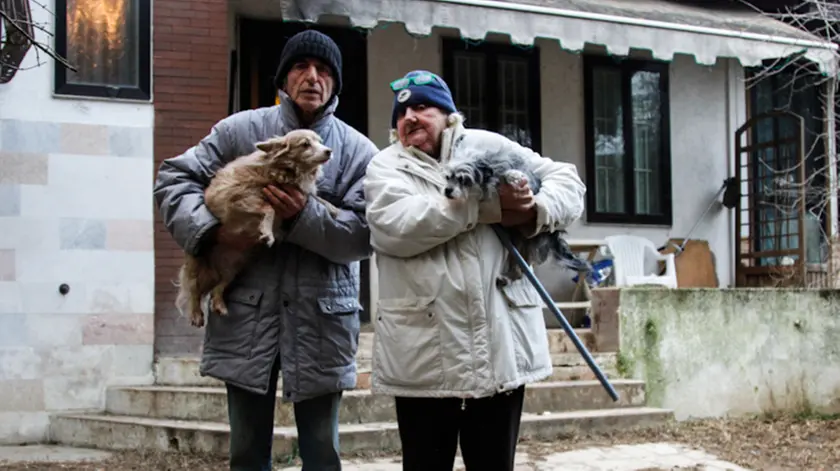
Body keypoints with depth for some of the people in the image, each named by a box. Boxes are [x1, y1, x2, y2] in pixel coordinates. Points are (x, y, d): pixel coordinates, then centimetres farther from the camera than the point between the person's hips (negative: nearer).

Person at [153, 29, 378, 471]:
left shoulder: (358, 151, 3)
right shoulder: (240, 130, 4)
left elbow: (364, 234, -5)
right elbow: (175, 178, 3)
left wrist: (306, 216, -19)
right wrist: (212, 228, -13)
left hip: (321, 318, 0)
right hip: (247, 313, 0)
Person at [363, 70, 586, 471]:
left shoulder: (489, 147, 13)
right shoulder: (385, 166, 8)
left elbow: (566, 182, 14)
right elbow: (397, 226, -13)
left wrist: (535, 210, -9)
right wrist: (488, 206, -16)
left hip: (500, 345, 1)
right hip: (423, 353, -1)